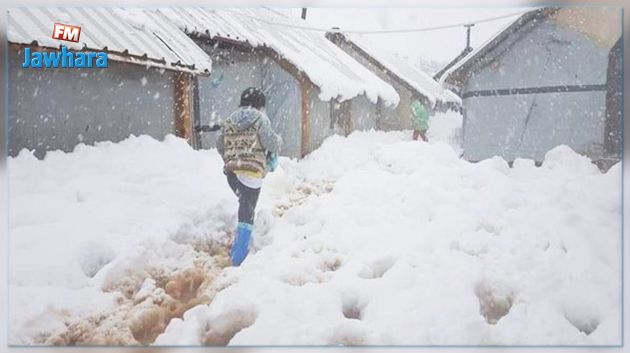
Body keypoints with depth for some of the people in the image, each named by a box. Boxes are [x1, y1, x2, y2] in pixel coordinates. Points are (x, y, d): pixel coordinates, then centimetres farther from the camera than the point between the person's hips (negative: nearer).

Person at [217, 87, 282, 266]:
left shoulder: (229, 121, 15)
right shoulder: (260, 118, -2)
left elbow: (220, 145, 19)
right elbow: (271, 143, -8)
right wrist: (279, 140, 14)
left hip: (231, 171, 6)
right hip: (251, 171, -6)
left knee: (245, 207, 25)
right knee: (247, 213, -5)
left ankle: (238, 249, 33)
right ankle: (238, 257, -10)